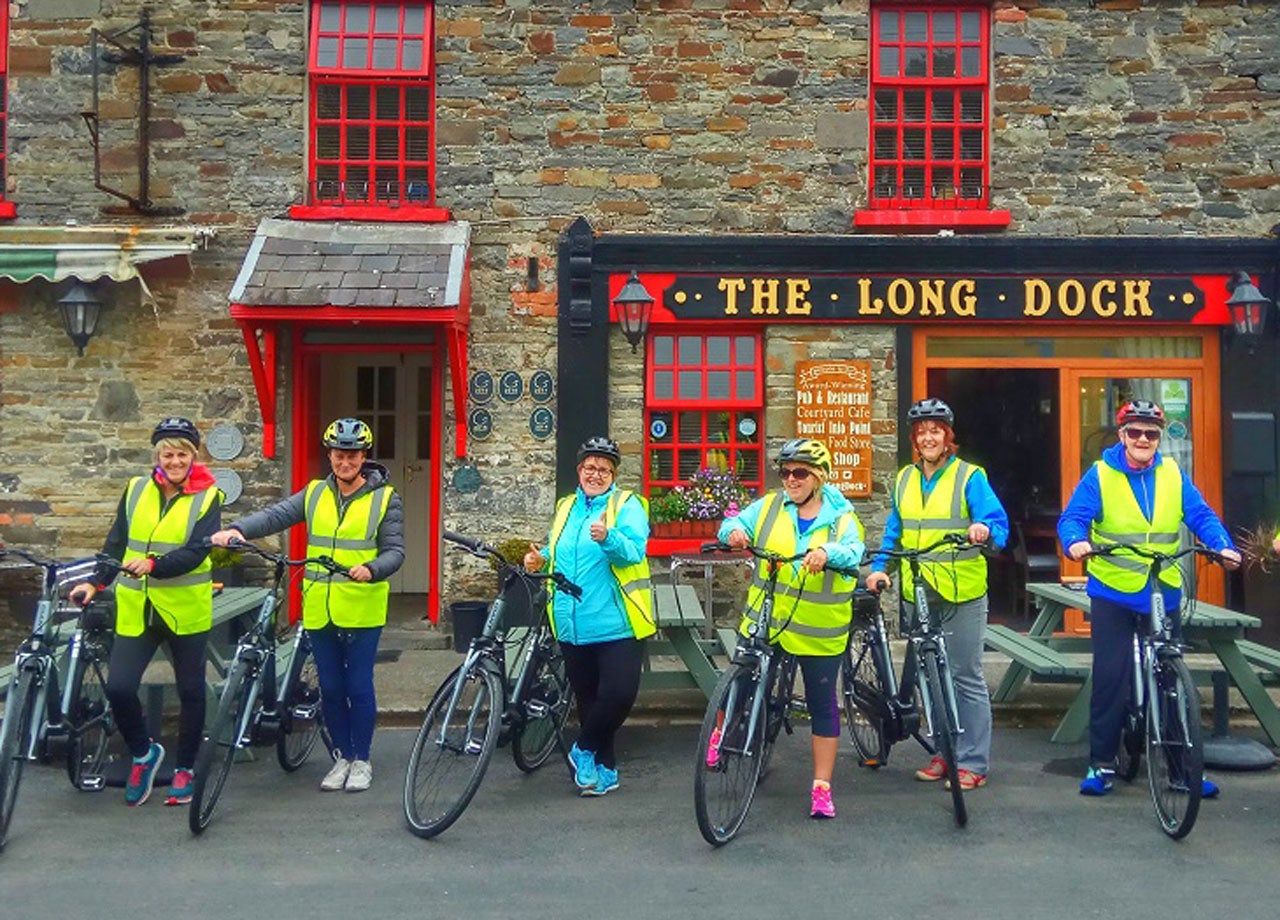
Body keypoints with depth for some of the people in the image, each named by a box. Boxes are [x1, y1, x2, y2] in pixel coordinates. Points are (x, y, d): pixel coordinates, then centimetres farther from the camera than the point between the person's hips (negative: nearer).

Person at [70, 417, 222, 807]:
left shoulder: (206, 497, -4)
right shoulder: (136, 490, 7)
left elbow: (196, 552, -16)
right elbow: (116, 542, 8)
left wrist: (153, 565, -31)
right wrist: (95, 583, -5)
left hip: (186, 610, -2)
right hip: (137, 609, 3)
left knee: (190, 690, 8)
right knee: (118, 686, -8)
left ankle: (185, 768, 28)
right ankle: (144, 753, 20)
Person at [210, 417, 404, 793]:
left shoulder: (385, 498, -2)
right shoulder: (315, 494, 8)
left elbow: (395, 550, -6)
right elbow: (276, 515, -6)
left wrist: (371, 570, -26)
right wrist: (237, 529, -24)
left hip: (362, 610, -3)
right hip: (320, 610, 3)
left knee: (359, 686, 2)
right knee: (330, 688, 11)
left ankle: (362, 760, 19)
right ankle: (342, 757, 27)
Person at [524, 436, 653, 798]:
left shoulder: (627, 504, -1)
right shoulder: (566, 507, 16)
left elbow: (634, 550, -17)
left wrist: (608, 538, -36)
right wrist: (541, 559, 6)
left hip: (616, 624, -5)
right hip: (573, 627, 5)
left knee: (620, 693, -12)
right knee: (587, 698, 11)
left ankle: (584, 750, 13)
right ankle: (604, 769, 27)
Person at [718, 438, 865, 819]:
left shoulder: (842, 518, -3)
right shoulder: (769, 506, 3)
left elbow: (853, 552, -19)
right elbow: (734, 523, -2)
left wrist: (827, 552, -41)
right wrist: (734, 532, -26)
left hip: (819, 630, -1)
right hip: (764, 622, 2)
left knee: (823, 705, 5)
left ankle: (821, 787, 17)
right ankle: (721, 734, 45)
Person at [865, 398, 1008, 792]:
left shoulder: (970, 477, -3)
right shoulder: (905, 479, 12)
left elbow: (997, 520, -14)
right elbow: (893, 531, 16)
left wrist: (984, 529, -37)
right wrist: (879, 567, 1)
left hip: (962, 593, -5)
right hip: (916, 593, 5)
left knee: (966, 678, 0)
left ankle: (973, 763, 9)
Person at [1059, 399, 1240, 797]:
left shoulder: (1174, 474, 5)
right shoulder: (1099, 474, -3)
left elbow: (1201, 515, 3)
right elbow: (1073, 517, -9)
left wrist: (1223, 546, -14)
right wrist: (1076, 541, -29)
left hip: (1164, 592, 3)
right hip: (1112, 592, -2)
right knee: (1110, 676, -2)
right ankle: (1101, 763, 10)